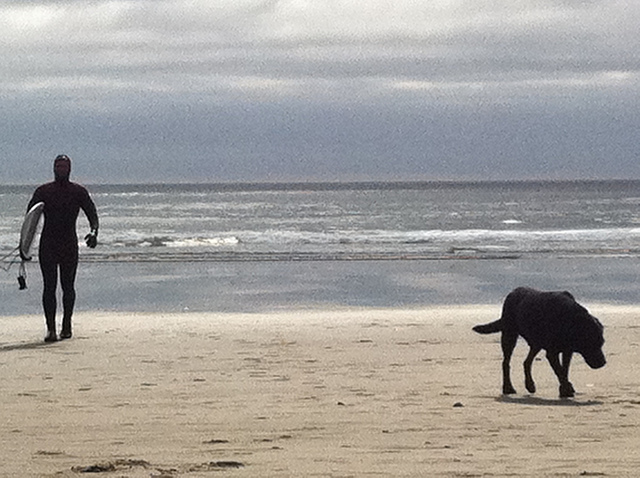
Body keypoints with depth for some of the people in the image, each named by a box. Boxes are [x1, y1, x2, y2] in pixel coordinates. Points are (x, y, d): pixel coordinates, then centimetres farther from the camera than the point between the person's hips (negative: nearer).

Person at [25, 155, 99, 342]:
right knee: (49, 286, -7)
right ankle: (51, 328, -10)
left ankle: (66, 325, 18)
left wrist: (94, 232, -20)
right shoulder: (43, 191, 4)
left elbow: (92, 214, 2)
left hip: (69, 244, 1)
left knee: (68, 287, 5)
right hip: (48, 245, -1)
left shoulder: (78, 192, 4)